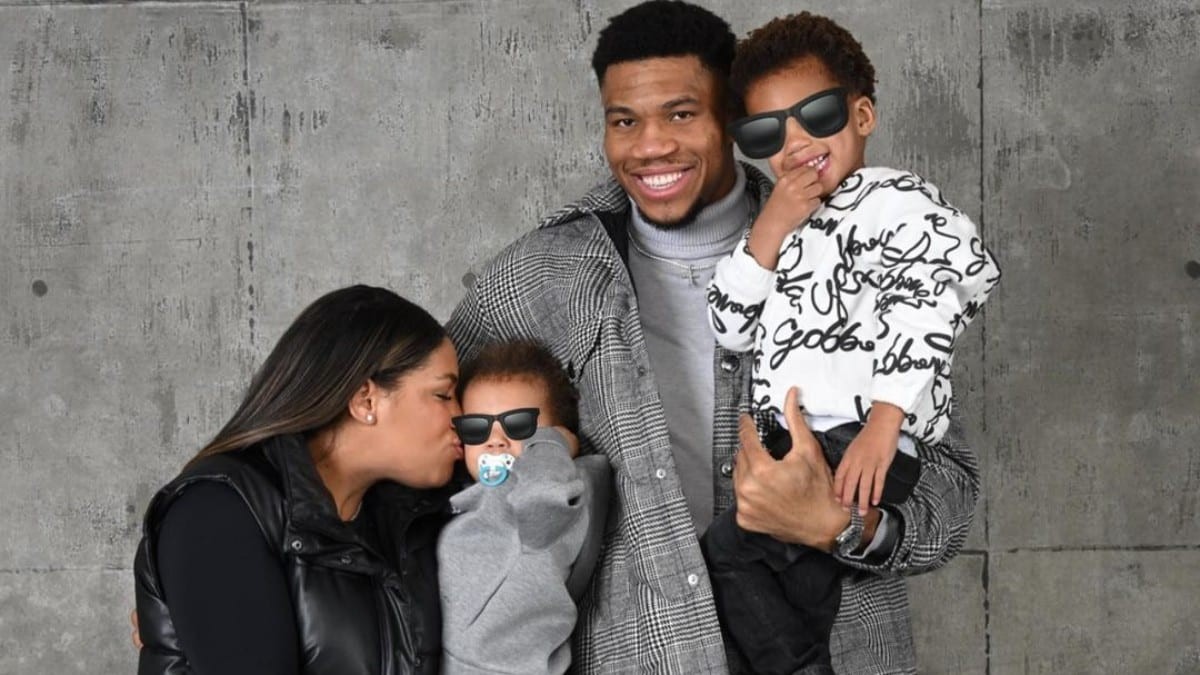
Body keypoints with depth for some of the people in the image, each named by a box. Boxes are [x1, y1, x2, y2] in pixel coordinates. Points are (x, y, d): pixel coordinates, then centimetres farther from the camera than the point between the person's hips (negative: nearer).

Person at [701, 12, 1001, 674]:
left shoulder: (895, 199, -3)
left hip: (858, 445, -9)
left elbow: (927, 299, -19)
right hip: (786, 445, 9)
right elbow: (730, 327, 13)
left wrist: (883, 422, -30)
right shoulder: (782, 227, 23)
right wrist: (770, 229, 0)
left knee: (729, 547, -19)